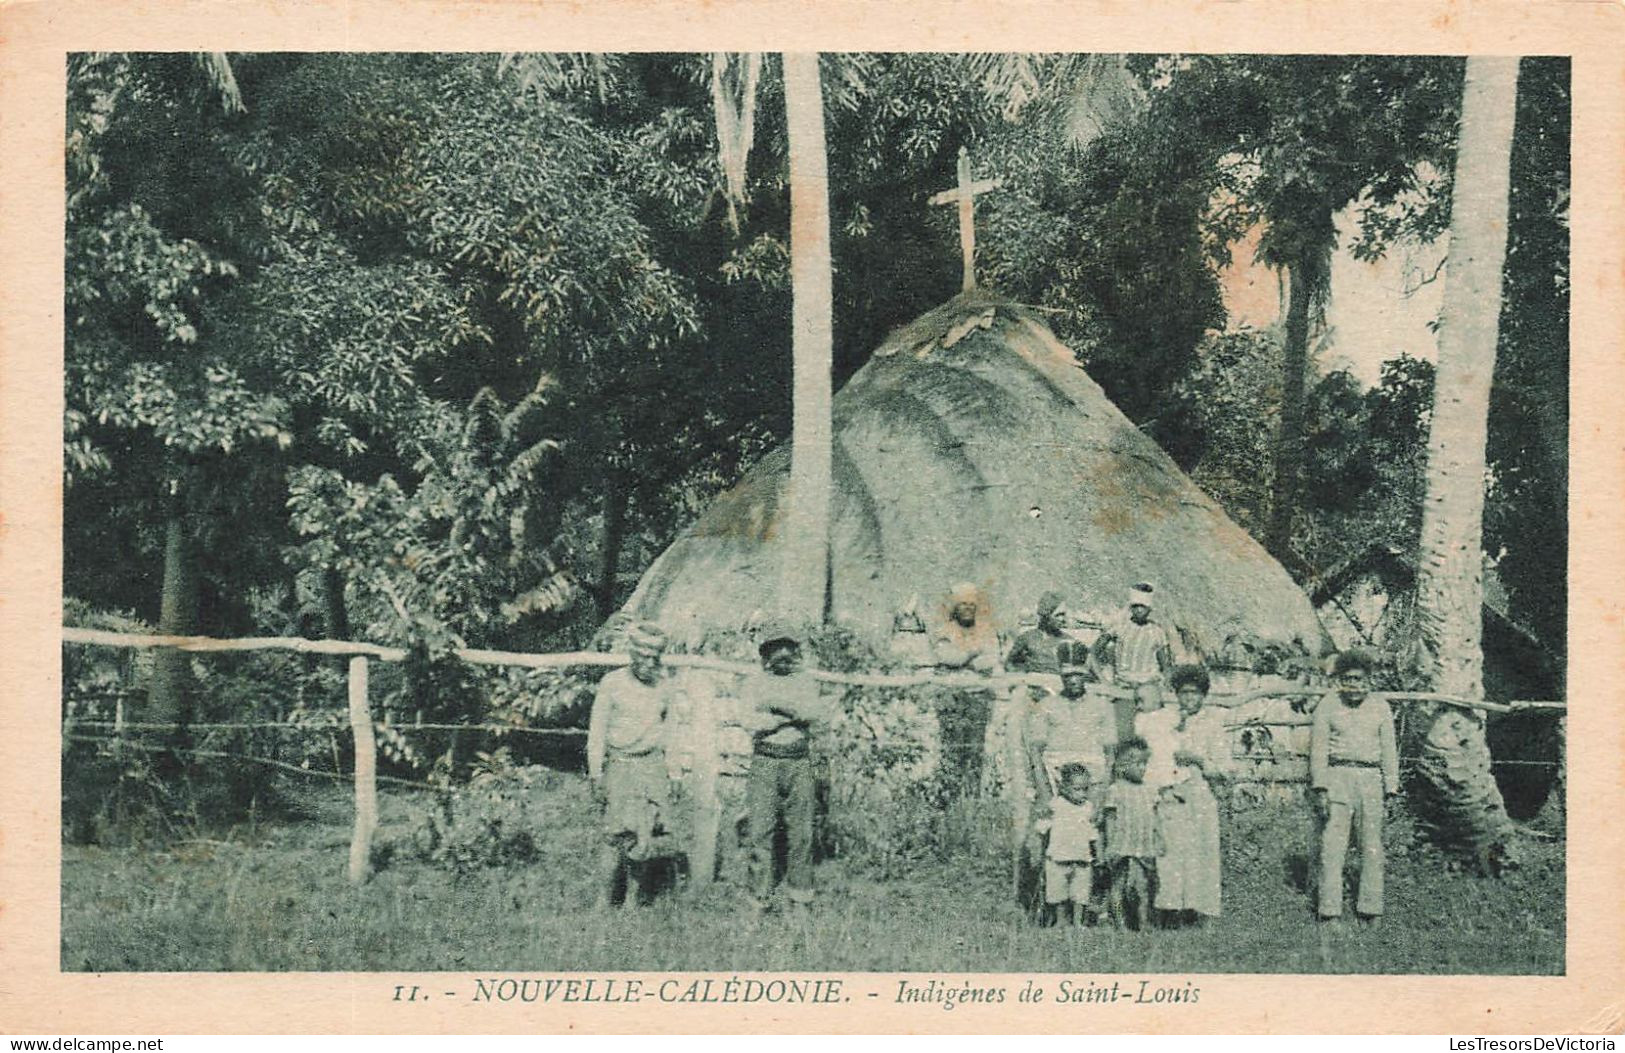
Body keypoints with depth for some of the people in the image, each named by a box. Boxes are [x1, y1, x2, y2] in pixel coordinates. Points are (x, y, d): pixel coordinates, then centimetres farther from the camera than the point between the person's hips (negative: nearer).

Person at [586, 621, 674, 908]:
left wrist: (670, 772, 14)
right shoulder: (612, 684, -1)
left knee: (645, 835, -1)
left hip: (653, 767, 3)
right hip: (620, 766, -3)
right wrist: (596, 775, -6)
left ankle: (633, 901, 8)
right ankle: (606, 901, -2)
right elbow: (596, 731, -1)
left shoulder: (661, 687, 10)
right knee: (618, 833, -11)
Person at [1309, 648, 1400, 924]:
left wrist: (1391, 789, 3)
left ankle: (1369, 909, 8)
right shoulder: (1328, 706, 5)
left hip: (1371, 779, 2)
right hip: (1337, 776, -2)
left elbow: (1389, 750, 12)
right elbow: (1318, 748, 1)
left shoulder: (1381, 708, 11)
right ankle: (1329, 910, -7)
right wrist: (1320, 789, -7)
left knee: (1372, 844, 2)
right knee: (1332, 843, -7)